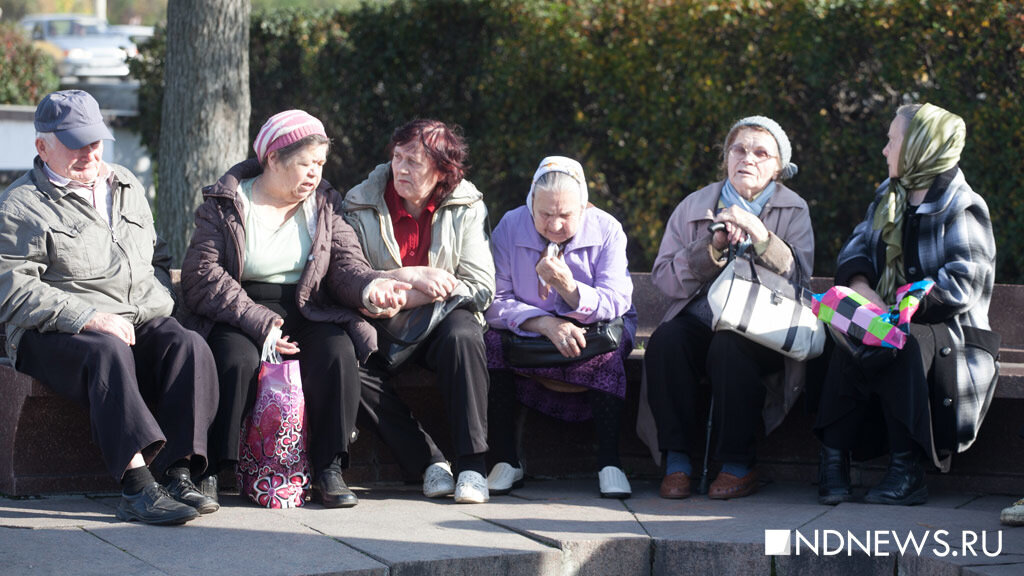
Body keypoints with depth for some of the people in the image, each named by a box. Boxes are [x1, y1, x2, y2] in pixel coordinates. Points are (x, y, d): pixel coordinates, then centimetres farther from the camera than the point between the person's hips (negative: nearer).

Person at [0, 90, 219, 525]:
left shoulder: (127, 187, 22)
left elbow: (157, 257, 32)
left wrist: (160, 302, 10)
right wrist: (88, 317, -20)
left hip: (142, 323, 6)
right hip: (56, 336, -6)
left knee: (189, 347, -26)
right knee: (108, 352, -39)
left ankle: (180, 474, -32)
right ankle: (137, 486, -49)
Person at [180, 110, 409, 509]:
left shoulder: (325, 204, 14)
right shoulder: (223, 204, 1)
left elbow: (346, 263, 5)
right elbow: (202, 276, -9)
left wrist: (371, 287, -22)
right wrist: (260, 323, -20)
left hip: (309, 314, 3)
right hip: (240, 316, -3)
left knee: (339, 354, -28)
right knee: (237, 360, -34)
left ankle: (329, 468, -19)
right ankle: (209, 470, -25)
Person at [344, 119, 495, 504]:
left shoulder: (465, 208, -1)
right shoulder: (361, 207, 0)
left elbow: (481, 288, -7)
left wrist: (413, 299, -16)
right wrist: (412, 276, -21)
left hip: (442, 319, -1)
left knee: (463, 336, -36)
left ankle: (472, 462, -30)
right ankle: (428, 460, -24)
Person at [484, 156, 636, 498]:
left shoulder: (606, 231, -11)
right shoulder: (509, 228, -9)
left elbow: (615, 303, -20)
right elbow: (496, 302, -15)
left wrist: (567, 286, -39)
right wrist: (546, 323, -32)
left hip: (595, 330, -1)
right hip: (530, 333, 1)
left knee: (606, 352, -34)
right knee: (492, 342, -29)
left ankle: (609, 464, -31)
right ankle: (505, 462, -24)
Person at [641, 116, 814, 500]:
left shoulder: (793, 211, 10)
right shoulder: (694, 207, 13)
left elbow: (798, 276, -6)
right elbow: (665, 278, 3)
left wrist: (758, 234, -17)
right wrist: (713, 247, -11)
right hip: (698, 322, 2)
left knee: (730, 346, -35)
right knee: (665, 340, -31)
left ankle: (739, 465, -23)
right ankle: (676, 461, -23)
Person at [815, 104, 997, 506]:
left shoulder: (961, 209, -8)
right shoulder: (889, 196, 16)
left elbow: (961, 285, -18)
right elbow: (857, 247, 12)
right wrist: (861, 286, -11)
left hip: (953, 336, -6)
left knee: (902, 343, -37)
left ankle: (906, 470, -34)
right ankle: (833, 461, -31)